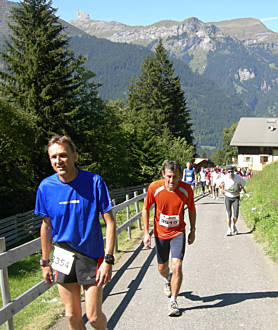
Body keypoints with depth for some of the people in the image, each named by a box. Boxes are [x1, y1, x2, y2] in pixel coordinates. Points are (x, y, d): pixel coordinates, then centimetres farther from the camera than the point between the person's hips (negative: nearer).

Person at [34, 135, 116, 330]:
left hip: (91, 254, -2)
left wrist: (108, 260, -15)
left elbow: (110, 222, -10)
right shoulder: (46, 186, -4)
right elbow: (46, 226, 8)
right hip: (63, 256, 3)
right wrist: (45, 263, 10)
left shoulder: (94, 181, -13)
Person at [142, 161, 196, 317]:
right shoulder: (154, 187, -18)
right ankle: (168, 280, 51)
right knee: (162, 268, 14)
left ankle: (173, 301, 4)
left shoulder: (186, 189, -16)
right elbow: (146, 209, -4)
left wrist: (193, 230, 7)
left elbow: (191, 210, 3)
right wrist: (146, 233, -7)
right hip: (160, 232, 1)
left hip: (178, 232, -1)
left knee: (177, 266, -15)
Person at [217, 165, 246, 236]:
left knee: (236, 215, -7)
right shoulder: (224, 178, -11)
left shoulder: (238, 177, -12)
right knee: (229, 214, -6)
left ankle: (233, 225, 23)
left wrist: (240, 190, -5)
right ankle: (229, 230, 5)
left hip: (236, 197, 0)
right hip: (227, 197, 0)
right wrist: (222, 189, 0)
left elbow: (243, 182, 8)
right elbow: (218, 182, 10)